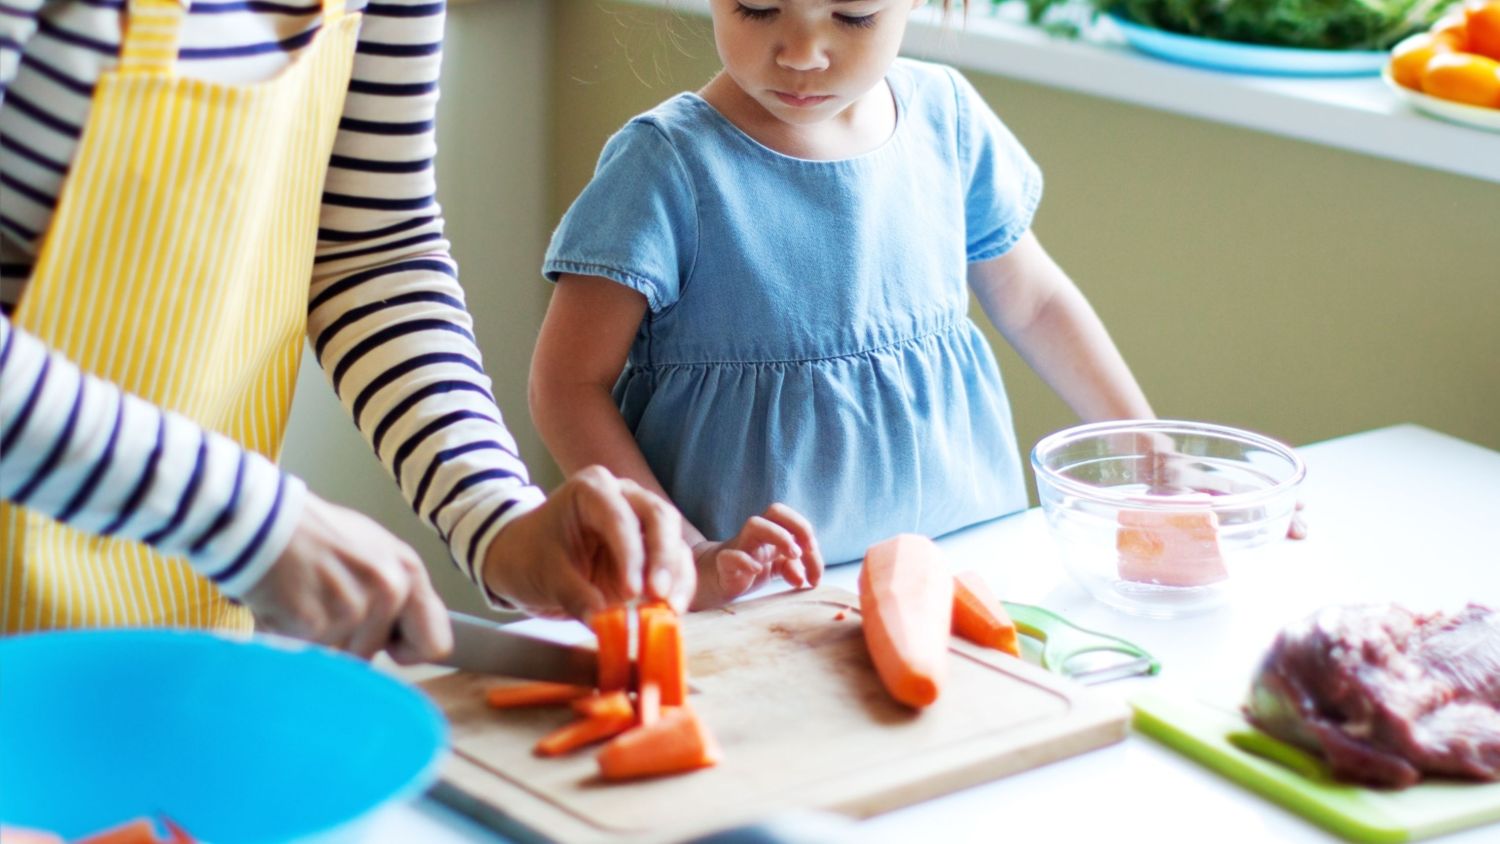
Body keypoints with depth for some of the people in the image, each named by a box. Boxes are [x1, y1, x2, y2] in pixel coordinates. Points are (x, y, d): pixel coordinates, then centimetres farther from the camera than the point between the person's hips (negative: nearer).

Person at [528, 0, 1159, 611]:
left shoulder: (943, 114, 4)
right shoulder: (668, 161, -11)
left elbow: (1031, 302, 18)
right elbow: (569, 383, -12)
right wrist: (687, 556, -22)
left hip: (961, 543, 4)